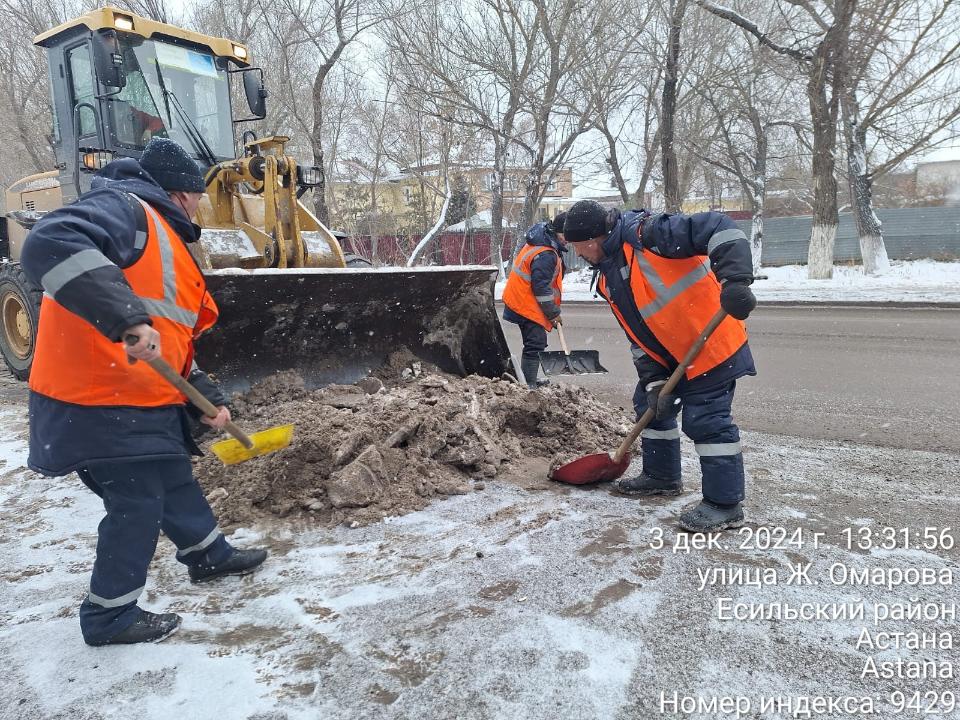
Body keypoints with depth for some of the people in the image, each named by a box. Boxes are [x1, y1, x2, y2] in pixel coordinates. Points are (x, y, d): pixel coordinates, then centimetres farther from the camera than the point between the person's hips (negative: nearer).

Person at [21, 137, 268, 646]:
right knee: (137, 502, 0)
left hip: (143, 399, 10)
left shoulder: (163, 241, 19)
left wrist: (206, 397, 14)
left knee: (174, 479, 22)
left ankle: (208, 556, 43)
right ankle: (109, 616, 18)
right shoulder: (124, 208, -12)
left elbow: (172, 339, 20)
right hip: (99, 402, -10)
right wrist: (125, 317, -41)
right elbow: (50, 245, -33)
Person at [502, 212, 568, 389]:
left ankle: (530, 380, 28)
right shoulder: (546, 256, -25)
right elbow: (541, 288, -23)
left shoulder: (541, 239, 8)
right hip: (527, 306, -11)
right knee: (536, 344, -8)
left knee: (535, 344, 18)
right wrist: (553, 313, -11)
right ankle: (529, 385, -5)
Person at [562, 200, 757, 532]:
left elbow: (719, 229, -28)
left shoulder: (646, 234, -19)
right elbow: (638, 332, 7)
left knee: (706, 420, -7)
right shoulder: (609, 277, 8)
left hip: (711, 345, -10)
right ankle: (662, 476, 35)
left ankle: (725, 504, 5)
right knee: (650, 404, 17)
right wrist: (654, 381, -1)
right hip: (668, 354, 10)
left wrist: (734, 281, -40)